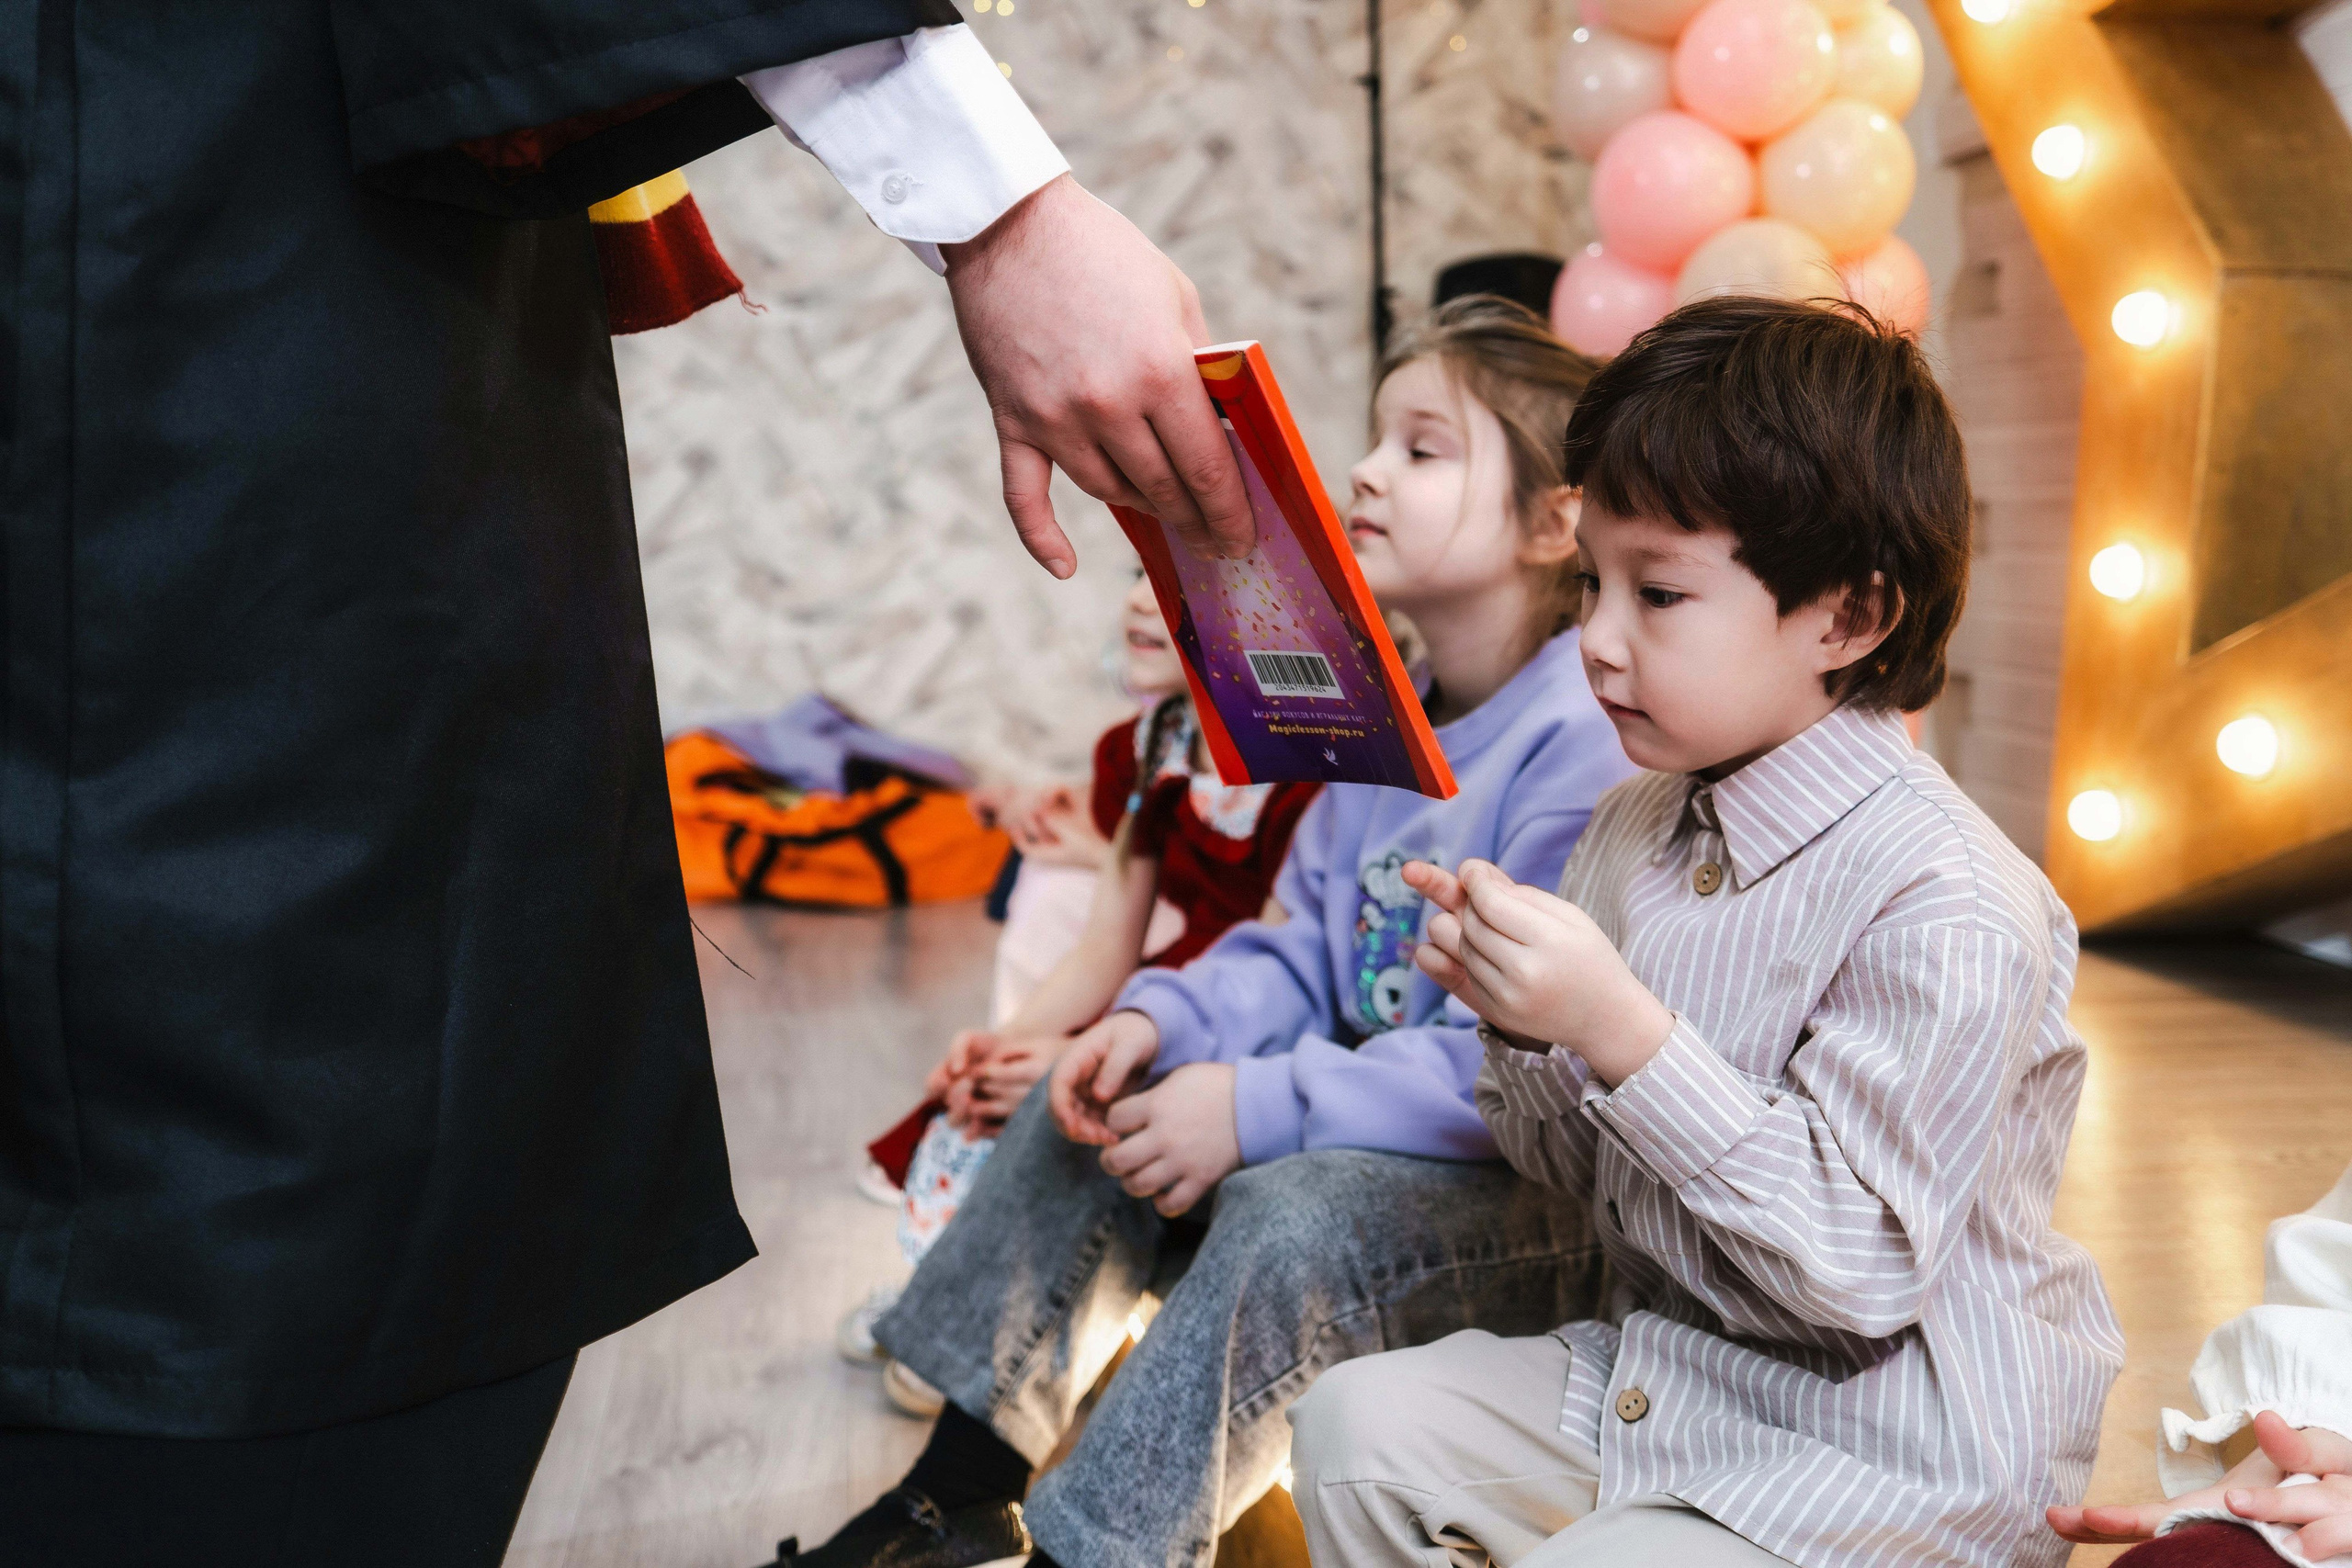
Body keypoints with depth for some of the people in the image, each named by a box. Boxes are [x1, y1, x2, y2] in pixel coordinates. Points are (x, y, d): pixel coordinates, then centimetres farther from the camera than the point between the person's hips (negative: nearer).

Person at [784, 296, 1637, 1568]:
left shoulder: (1591, 746, -22)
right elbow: (1301, 955, 12)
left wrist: (1260, 1107, -29)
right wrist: (1163, 1019, -9)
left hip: (1535, 1191, -9)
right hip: (1373, 1117, 9)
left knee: (1288, 1216, -34)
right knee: (1088, 1107, 3)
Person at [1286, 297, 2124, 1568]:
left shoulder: (1948, 904, -23)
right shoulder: (1643, 820, 2)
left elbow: (1860, 1262, -26)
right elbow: (1577, 1166, 10)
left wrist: (1622, 1031, -31)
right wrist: (1525, 1028, -13)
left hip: (1887, 1462, -7)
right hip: (1656, 1369, 8)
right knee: (1358, 1427, 2)